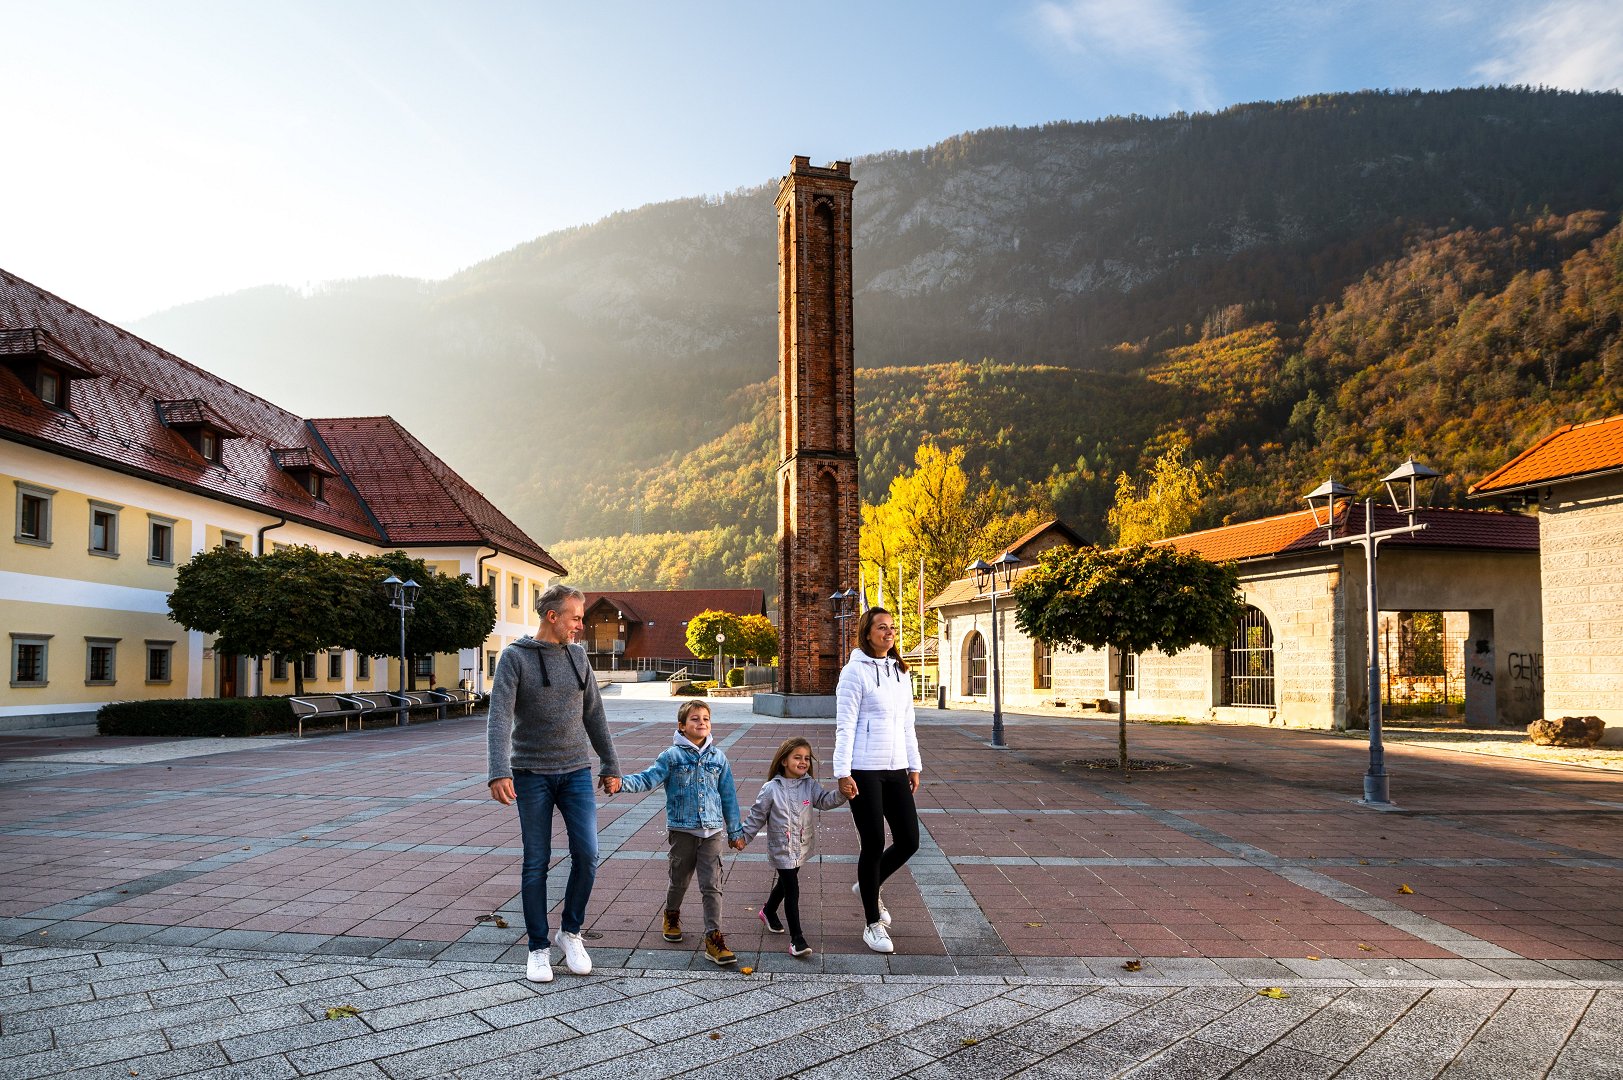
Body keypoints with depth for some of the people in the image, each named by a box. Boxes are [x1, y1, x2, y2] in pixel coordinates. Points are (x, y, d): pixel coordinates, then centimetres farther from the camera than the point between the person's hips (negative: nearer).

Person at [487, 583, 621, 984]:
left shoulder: (577, 657, 7)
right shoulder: (515, 657, -8)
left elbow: (593, 716, 13)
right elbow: (499, 718, -18)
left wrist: (611, 766, 14)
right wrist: (499, 773, -30)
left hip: (576, 772, 3)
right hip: (531, 774, -3)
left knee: (586, 855, -5)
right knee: (536, 864, 3)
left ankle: (570, 932, 16)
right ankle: (539, 948, 16)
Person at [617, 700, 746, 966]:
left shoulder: (718, 757, 4)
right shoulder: (672, 755, -3)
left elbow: (728, 794, 10)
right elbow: (648, 778, -13)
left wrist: (735, 831, 12)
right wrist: (623, 783, -33)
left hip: (712, 830, 1)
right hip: (682, 830, -1)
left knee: (712, 886, -4)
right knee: (679, 880, 16)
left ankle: (714, 938, -2)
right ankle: (672, 915, 44)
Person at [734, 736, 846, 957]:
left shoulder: (810, 785, -1)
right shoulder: (771, 789, -12)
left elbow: (825, 800, -14)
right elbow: (757, 815, -4)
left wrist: (842, 793, -32)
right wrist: (743, 837, -3)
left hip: (801, 846, 5)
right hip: (781, 849, -5)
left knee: (786, 882, 25)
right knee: (792, 889, -10)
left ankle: (768, 911, 52)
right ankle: (796, 938, -7)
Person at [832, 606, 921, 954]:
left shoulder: (900, 671, 13)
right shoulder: (856, 671, -8)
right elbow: (845, 725, -10)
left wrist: (914, 765, 16)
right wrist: (843, 773, -14)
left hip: (895, 769, 7)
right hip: (865, 771, -7)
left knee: (908, 841, 5)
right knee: (874, 845, -1)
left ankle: (868, 886, 33)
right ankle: (872, 924, 14)